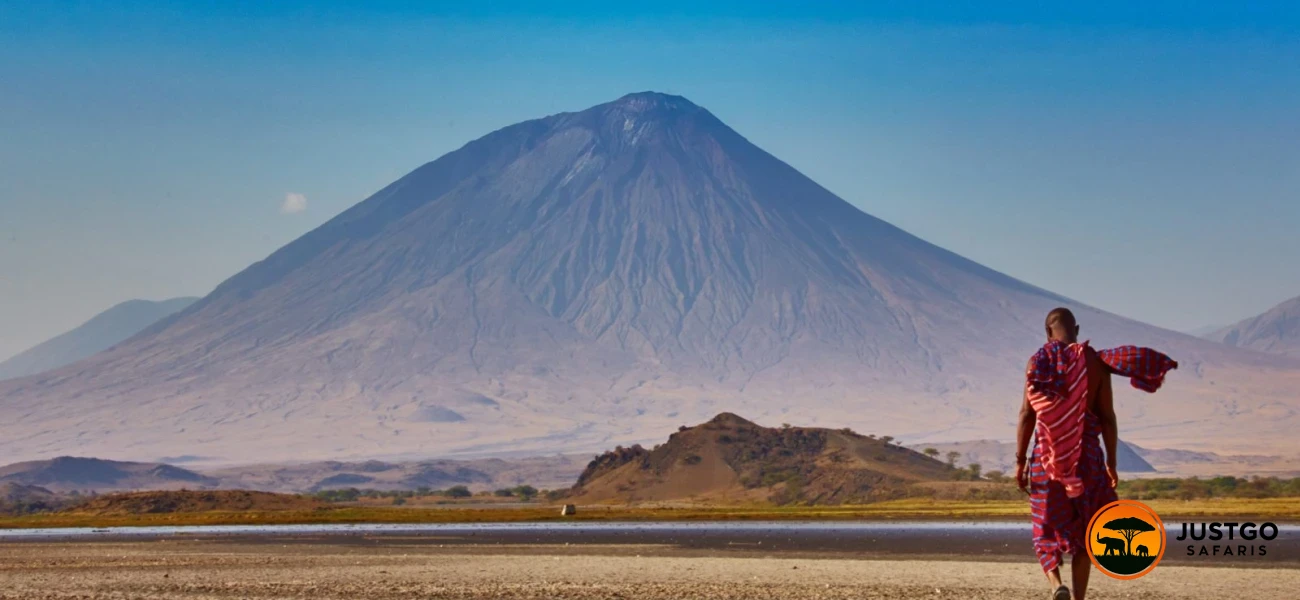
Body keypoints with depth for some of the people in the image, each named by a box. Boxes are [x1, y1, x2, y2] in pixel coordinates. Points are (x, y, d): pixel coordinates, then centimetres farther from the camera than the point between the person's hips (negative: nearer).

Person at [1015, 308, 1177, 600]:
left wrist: (1020, 461, -3)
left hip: (1048, 455, -1)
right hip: (1088, 455, 1)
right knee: (1082, 532, 12)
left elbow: (1027, 414, -7)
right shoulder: (1096, 363, 0)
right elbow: (1107, 417, -1)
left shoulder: (1038, 361, -4)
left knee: (1047, 529, 9)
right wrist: (1111, 462, 7)